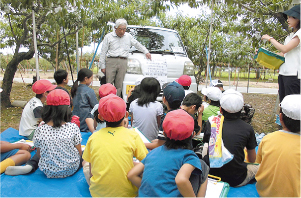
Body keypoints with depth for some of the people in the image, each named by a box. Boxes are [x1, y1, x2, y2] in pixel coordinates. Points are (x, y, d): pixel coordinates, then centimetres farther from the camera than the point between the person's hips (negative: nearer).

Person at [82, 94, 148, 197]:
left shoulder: (93, 137, -4)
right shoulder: (132, 135, -9)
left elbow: (91, 171, 4)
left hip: (98, 193, 3)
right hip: (126, 193, -3)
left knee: (85, 167, 27)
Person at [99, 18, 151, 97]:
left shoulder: (128, 36, 18)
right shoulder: (108, 37, 10)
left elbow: (138, 45, 34)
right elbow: (103, 52, 8)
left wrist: (146, 52, 28)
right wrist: (102, 66, 3)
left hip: (123, 62, 2)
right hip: (111, 61, -2)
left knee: (119, 85, -1)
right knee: (109, 83, -7)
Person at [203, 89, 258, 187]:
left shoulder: (210, 124, -6)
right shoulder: (247, 128, -9)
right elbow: (252, 160, 5)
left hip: (211, 175, 1)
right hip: (236, 180, -1)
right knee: (258, 167, 22)